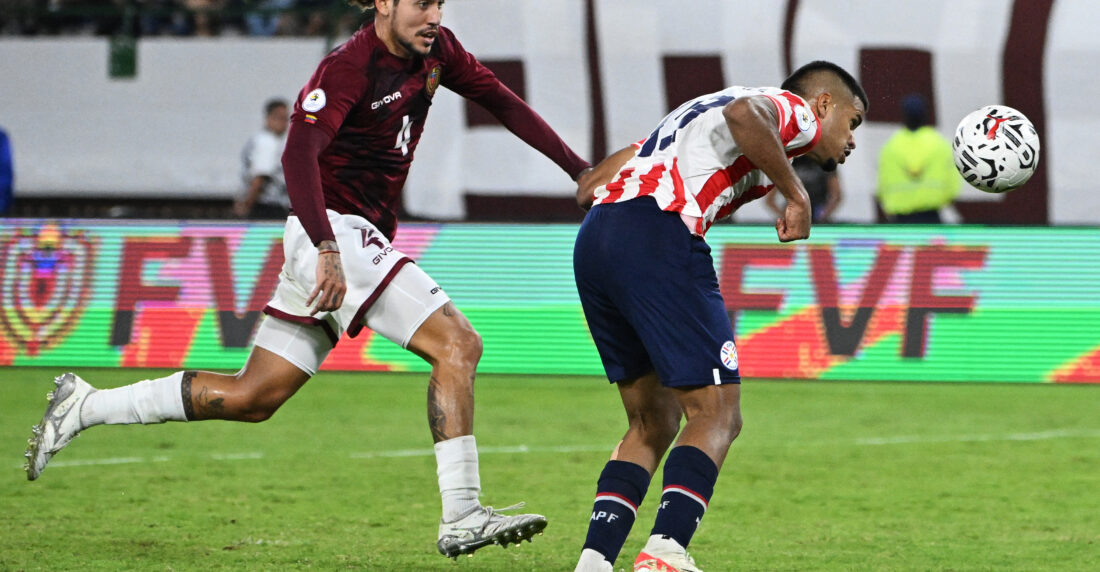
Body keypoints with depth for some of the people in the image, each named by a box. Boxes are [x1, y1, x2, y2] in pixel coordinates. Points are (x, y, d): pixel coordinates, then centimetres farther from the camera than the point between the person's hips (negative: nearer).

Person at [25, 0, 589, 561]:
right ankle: (460, 517, -18)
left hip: (353, 239, 9)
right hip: (332, 232, -9)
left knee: (252, 397, 11)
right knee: (457, 344, -17)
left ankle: (84, 405, 17)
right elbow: (298, 155, -28)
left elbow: (503, 102, 16)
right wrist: (327, 250, -39)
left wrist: (579, 169, 13)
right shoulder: (348, 67, -18)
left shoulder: (435, 49, 7)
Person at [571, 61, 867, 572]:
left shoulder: (697, 111, 34)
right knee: (716, 415, -4)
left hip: (592, 241, 8)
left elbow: (588, 187, 27)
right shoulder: (794, 110, 10)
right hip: (659, 237, -8)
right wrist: (796, 195, -8)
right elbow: (743, 113, -17)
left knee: (654, 424, 16)